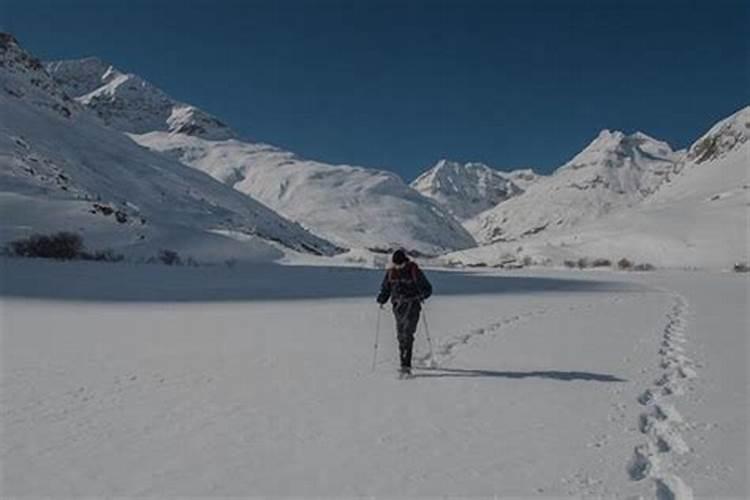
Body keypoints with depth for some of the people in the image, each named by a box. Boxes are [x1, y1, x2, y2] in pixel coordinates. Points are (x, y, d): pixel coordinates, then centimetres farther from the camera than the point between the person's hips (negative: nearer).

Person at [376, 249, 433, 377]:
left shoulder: (414, 271, -5)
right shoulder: (390, 272, 7)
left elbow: (428, 288, 0)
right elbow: (385, 289, 18)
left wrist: (421, 295, -19)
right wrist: (381, 300, 3)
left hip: (412, 305, -4)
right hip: (398, 306, 5)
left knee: (407, 334, -15)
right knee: (401, 336, 6)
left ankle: (406, 365, -18)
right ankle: (405, 365, 17)